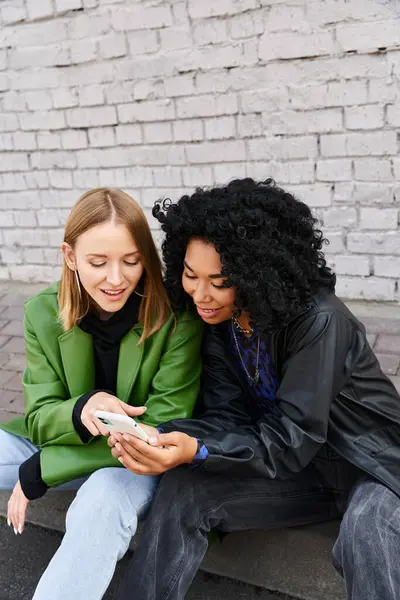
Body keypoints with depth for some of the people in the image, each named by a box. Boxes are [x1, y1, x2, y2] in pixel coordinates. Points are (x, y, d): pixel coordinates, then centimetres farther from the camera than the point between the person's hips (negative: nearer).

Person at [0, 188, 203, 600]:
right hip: (67, 441, 4)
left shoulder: (176, 318, -22)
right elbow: (40, 418, -8)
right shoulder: (43, 313, -11)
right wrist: (80, 411, -35)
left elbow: (163, 429, -20)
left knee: (105, 497, -36)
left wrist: (39, 473, -23)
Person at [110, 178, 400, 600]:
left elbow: (293, 438, -27)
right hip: (298, 467, 5)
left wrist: (196, 452, -40)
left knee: (365, 533, -37)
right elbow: (226, 418, -9)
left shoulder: (319, 321, -26)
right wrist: (157, 439, -28)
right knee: (182, 491, -13)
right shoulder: (217, 321, -6)